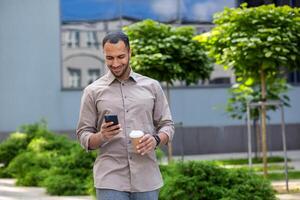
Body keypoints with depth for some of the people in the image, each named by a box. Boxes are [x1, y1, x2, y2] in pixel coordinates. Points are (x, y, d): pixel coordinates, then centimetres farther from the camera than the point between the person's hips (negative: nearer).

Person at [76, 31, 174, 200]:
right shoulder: (93, 91, 5)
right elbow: (83, 135, 5)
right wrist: (102, 136, -17)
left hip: (146, 178, 2)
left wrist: (156, 139, -11)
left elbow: (167, 125, 11)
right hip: (110, 179, -2)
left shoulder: (152, 86, 10)